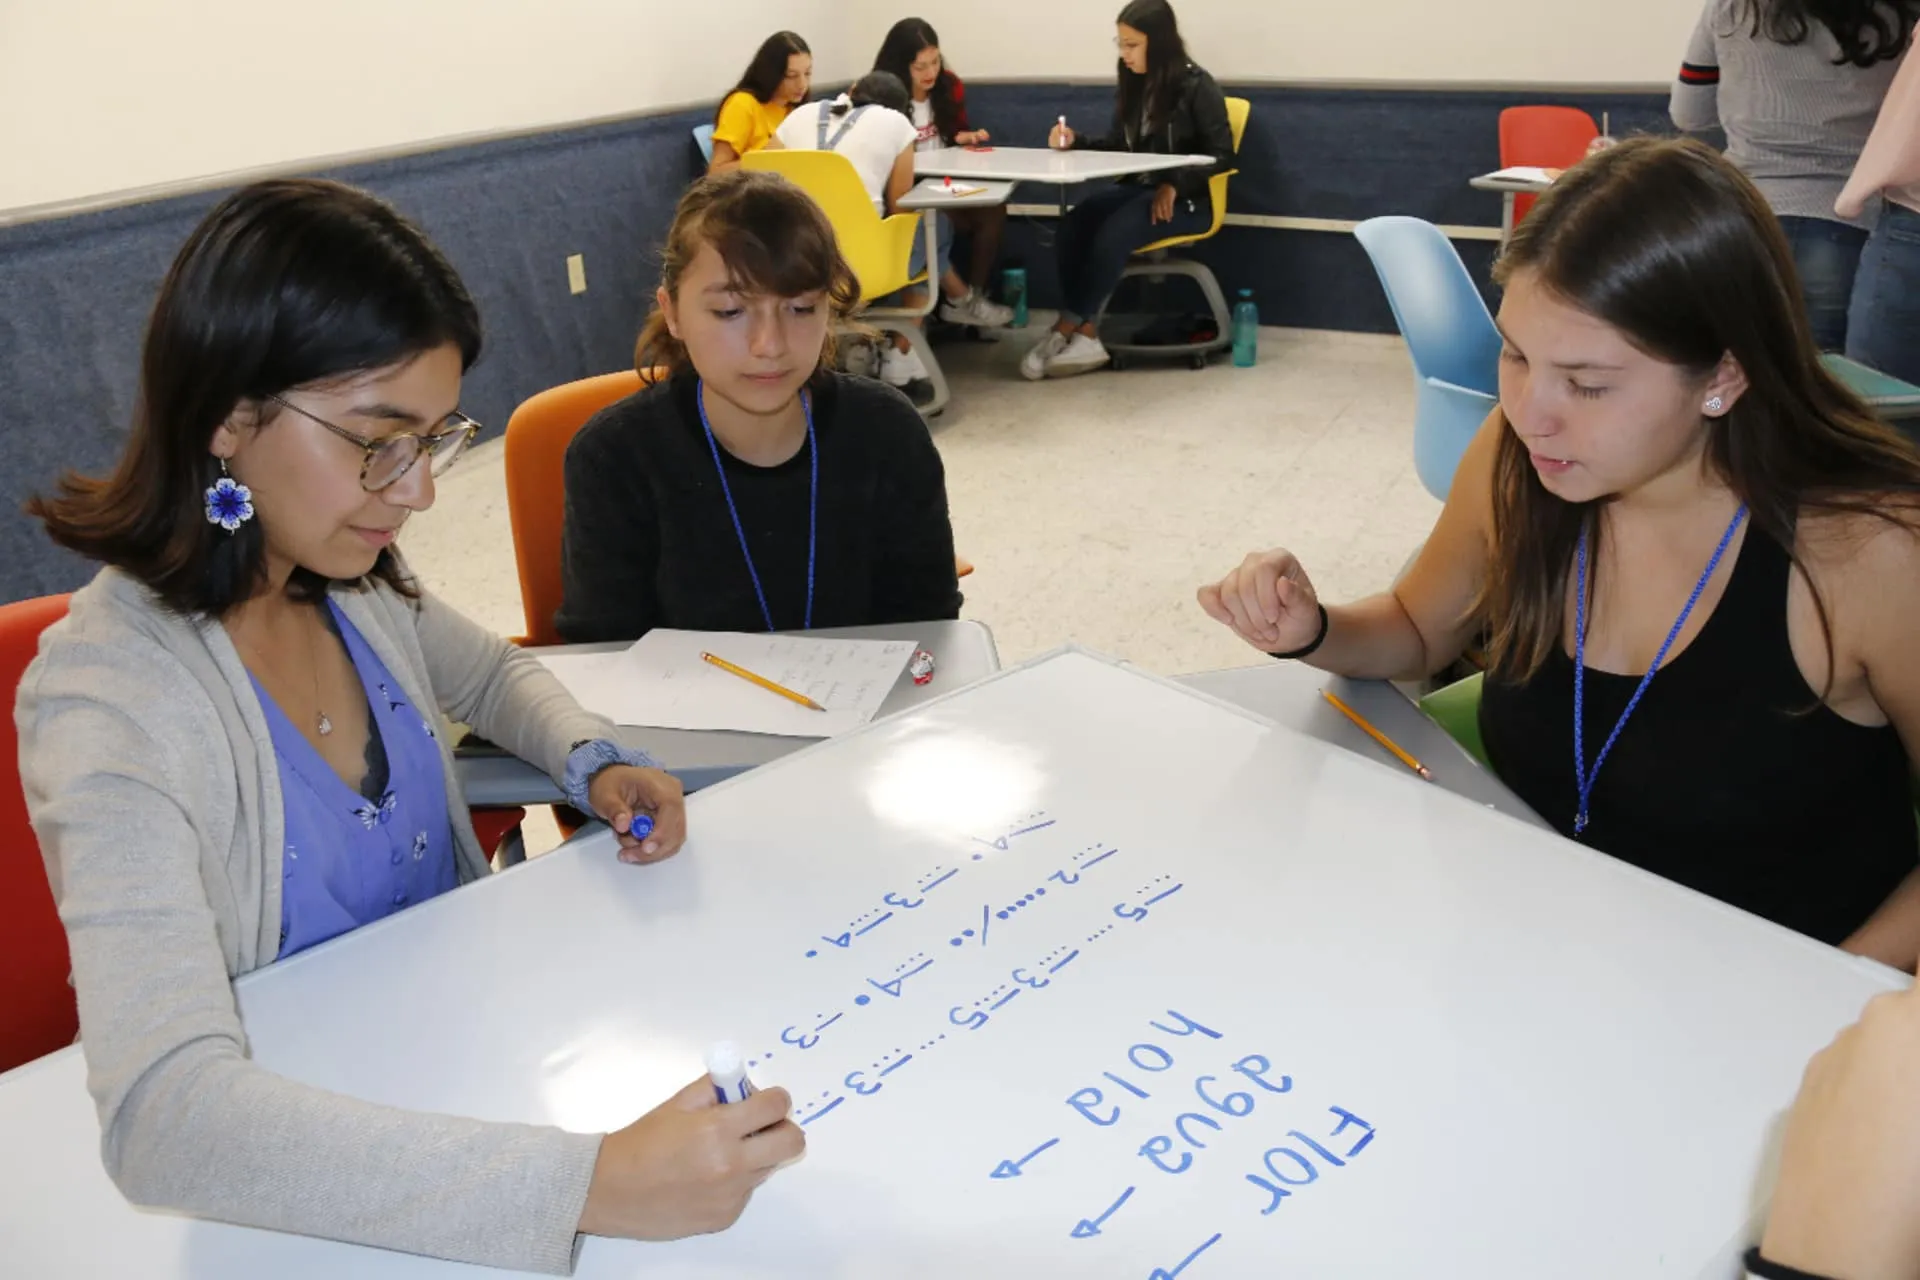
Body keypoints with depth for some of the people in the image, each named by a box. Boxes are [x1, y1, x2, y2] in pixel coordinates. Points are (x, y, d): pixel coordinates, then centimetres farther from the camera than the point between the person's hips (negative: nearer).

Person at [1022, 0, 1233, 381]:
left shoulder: (1196, 87, -8)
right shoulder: (1134, 84, 11)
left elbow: (1221, 155, -8)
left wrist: (1174, 185, -20)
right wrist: (1076, 142, -2)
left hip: (1186, 199, -6)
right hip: (1137, 188, 6)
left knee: (1111, 236, -32)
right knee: (1071, 230, -23)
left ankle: (1066, 329, -18)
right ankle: (1085, 336, -25)